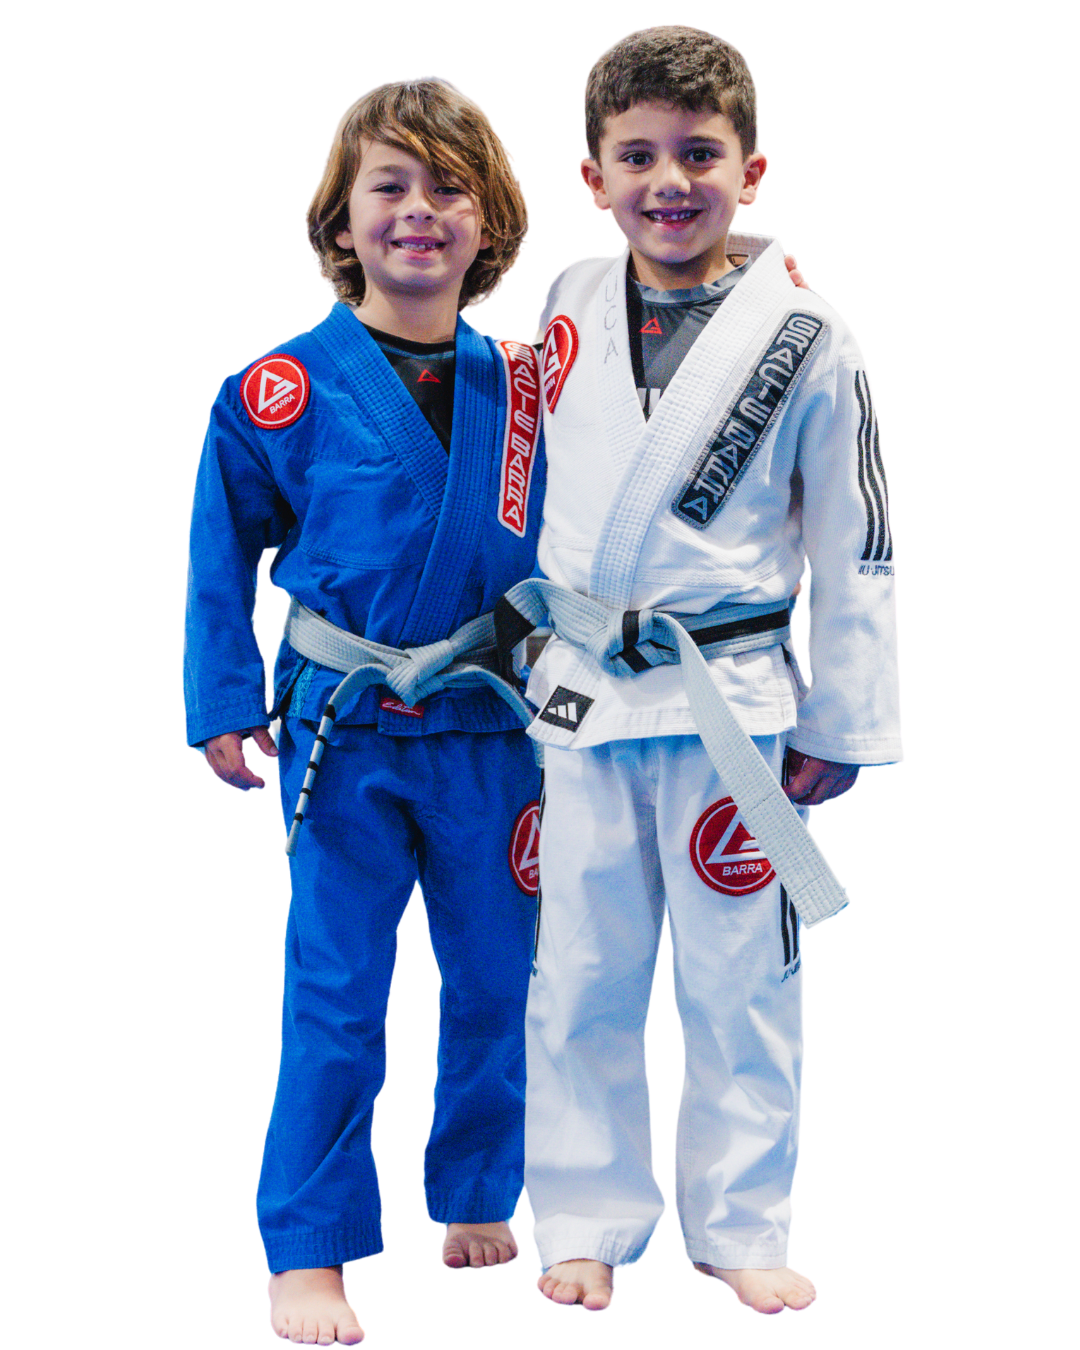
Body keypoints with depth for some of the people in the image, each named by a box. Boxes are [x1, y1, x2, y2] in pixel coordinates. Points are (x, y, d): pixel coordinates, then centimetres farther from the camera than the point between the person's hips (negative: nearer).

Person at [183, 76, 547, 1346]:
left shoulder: (521, 386, -1)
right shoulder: (281, 391, -8)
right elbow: (223, 553, -1)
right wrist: (223, 705, -2)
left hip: (489, 728, 3)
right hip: (341, 730, -3)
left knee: (497, 982, 13)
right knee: (336, 1002, 0)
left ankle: (478, 1208, 33)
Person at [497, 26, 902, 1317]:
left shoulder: (804, 340, -8)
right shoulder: (570, 306, 3)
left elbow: (856, 551, -3)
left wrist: (842, 724, -2)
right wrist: (527, 610, 21)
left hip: (734, 700, -3)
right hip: (585, 691, 3)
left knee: (739, 982, 6)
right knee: (578, 979, 9)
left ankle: (739, 1228, 23)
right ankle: (587, 1222, 24)